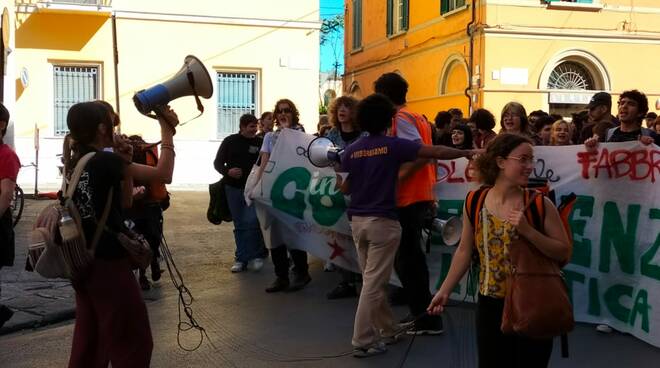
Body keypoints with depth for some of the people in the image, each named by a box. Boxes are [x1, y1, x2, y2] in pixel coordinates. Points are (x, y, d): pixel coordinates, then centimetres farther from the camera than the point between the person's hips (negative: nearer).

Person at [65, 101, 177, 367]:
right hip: (109, 263, -9)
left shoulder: (76, 163, 9)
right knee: (132, 341, 4)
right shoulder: (104, 161, -16)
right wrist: (167, 130, -10)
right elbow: (164, 175, -19)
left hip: (83, 262, 9)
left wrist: (124, 162, 3)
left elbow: (123, 201, 13)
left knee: (89, 338, 18)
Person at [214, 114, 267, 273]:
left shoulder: (260, 143, 0)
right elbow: (217, 163, 4)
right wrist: (228, 171, -15)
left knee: (252, 222, -13)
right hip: (233, 188, 2)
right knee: (239, 225, 8)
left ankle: (242, 257, -1)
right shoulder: (230, 141, 3)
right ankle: (242, 258, 17)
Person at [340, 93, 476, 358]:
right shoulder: (393, 145, -7)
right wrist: (467, 153, 7)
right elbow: (438, 152, -6)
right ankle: (362, 341, -2)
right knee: (374, 282, -3)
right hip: (382, 221, -5)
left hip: (358, 220, 6)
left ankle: (386, 330, 28)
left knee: (374, 279, 17)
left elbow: (345, 189, 12)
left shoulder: (351, 150, 5)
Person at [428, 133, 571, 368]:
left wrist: (528, 231, -23)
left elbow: (564, 253, -10)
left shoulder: (540, 203, -10)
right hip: (491, 306, 2)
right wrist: (445, 290, 5)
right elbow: (465, 251, 6)